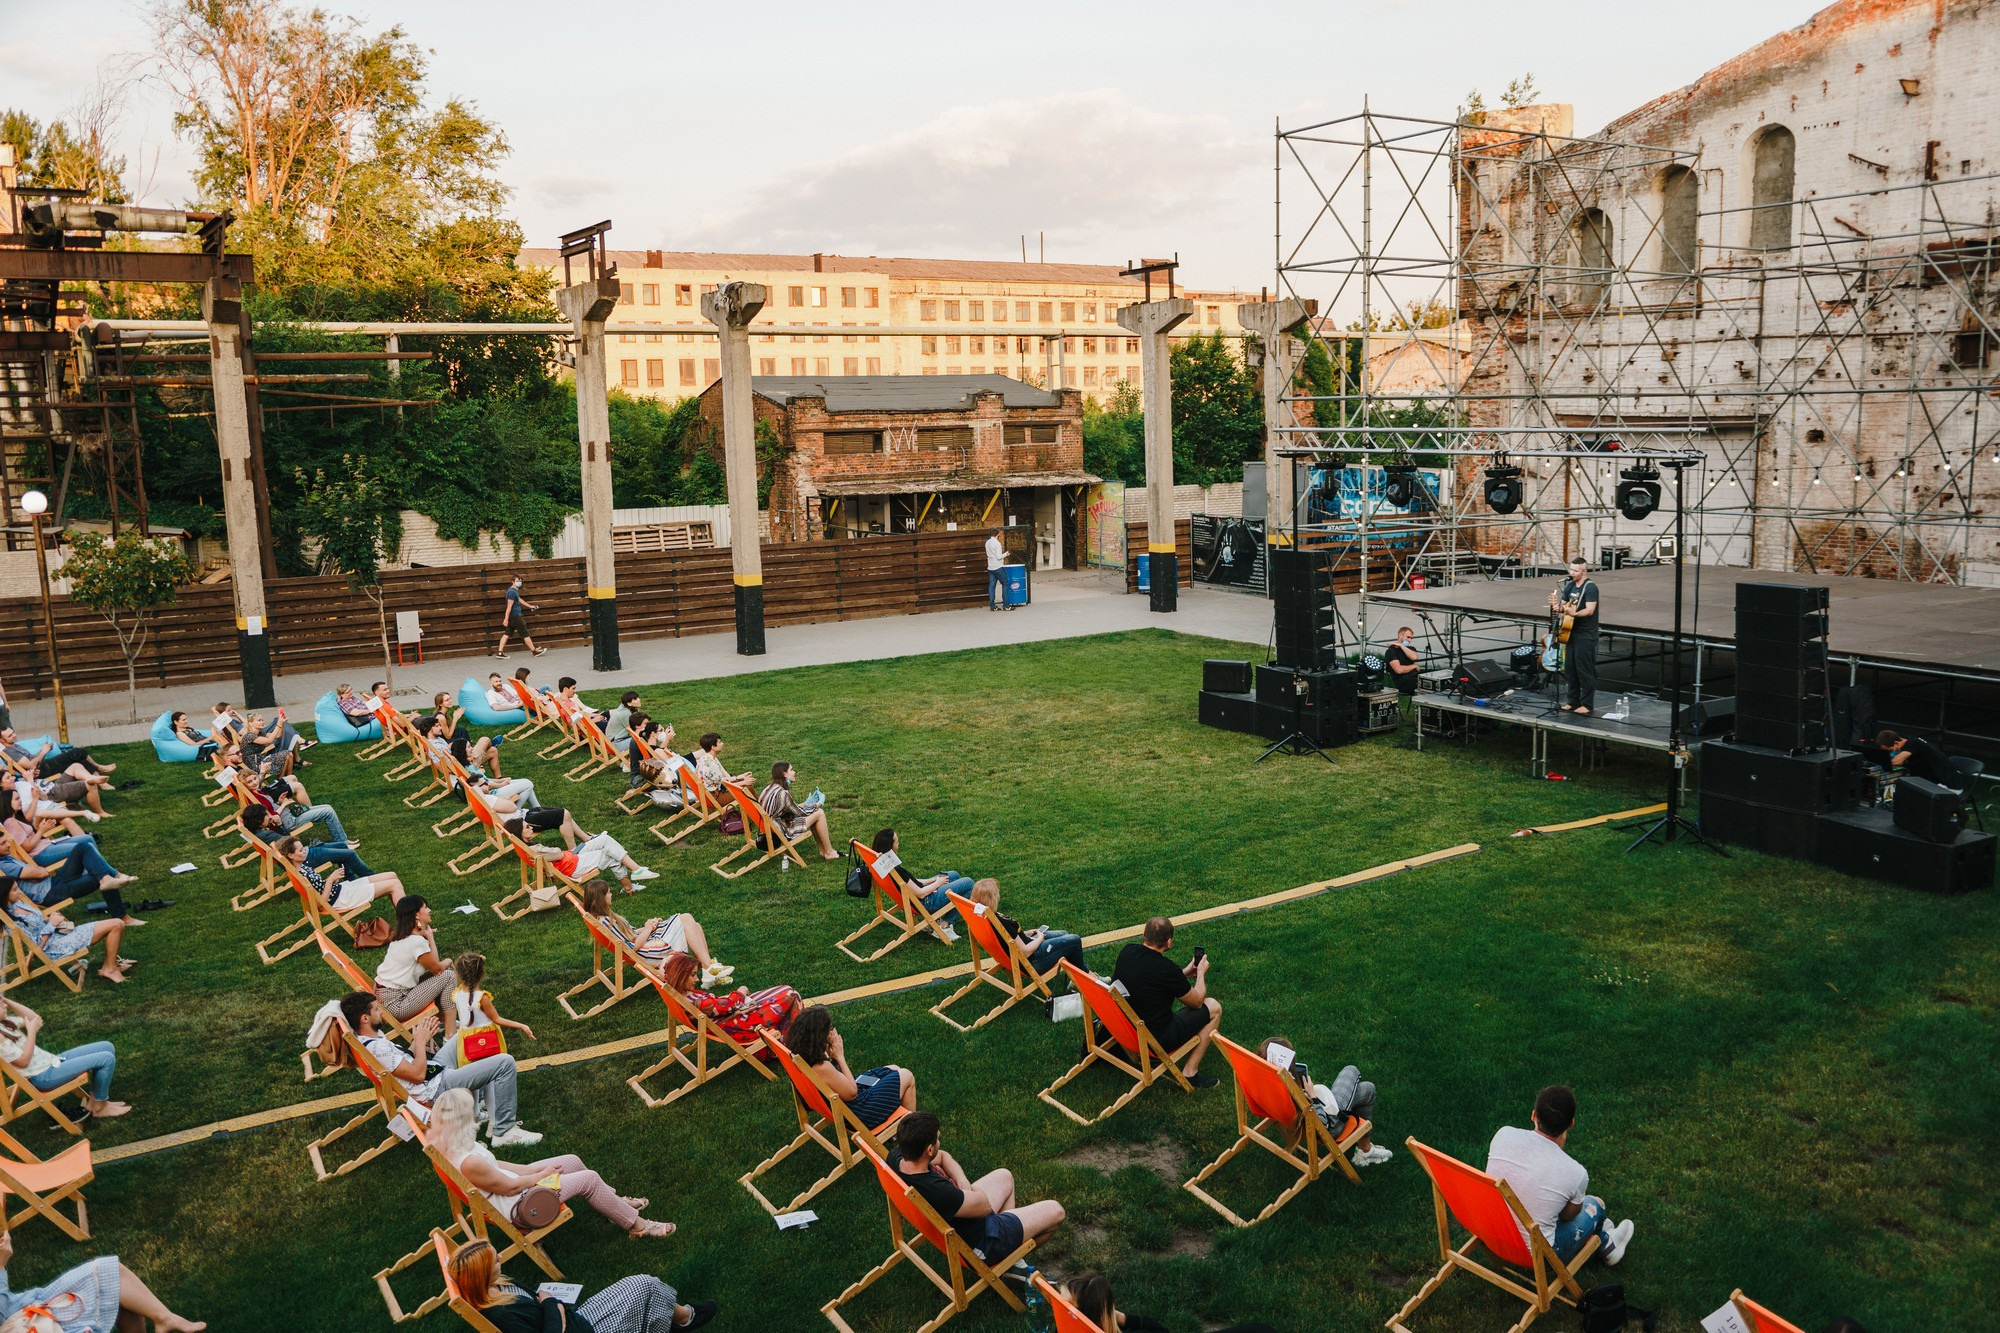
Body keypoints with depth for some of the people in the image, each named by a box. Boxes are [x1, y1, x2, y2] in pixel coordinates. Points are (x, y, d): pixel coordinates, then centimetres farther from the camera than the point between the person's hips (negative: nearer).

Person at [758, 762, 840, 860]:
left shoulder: (769, 788, 5)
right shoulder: (781, 793, -23)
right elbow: (799, 812, -12)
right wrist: (815, 807, 5)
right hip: (782, 831, -10)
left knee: (813, 814, 17)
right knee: (819, 813, -4)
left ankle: (823, 851, 19)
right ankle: (829, 853, 6)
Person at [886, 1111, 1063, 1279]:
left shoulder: (896, 1155, -17)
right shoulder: (937, 1192, -42)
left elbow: (942, 1156, 3)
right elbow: (985, 1206, -25)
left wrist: (962, 1183, -13)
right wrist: (967, 1188, -8)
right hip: (978, 1242, -8)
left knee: (1004, 1176, 30)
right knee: (1055, 1211, 5)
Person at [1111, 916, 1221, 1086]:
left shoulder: (1126, 952, -7)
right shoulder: (1168, 970, -26)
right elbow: (1196, 1002, -6)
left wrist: (1184, 973, 17)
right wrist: (1201, 972, 10)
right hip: (1157, 1040, -7)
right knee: (1214, 1007, 8)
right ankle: (1190, 1072, 9)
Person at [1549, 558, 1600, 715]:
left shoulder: (1590, 587, -14)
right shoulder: (1569, 586, 10)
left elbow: (1589, 610, -22)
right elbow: (1563, 605, 13)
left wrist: (1574, 613, -39)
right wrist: (1556, 606, -10)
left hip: (1586, 636, -8)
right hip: (1571, 632, 8)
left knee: (1584, 670, -5)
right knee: (1570, 669, 11)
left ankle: (1587, 704, 2)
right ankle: (1573, 702, 19)